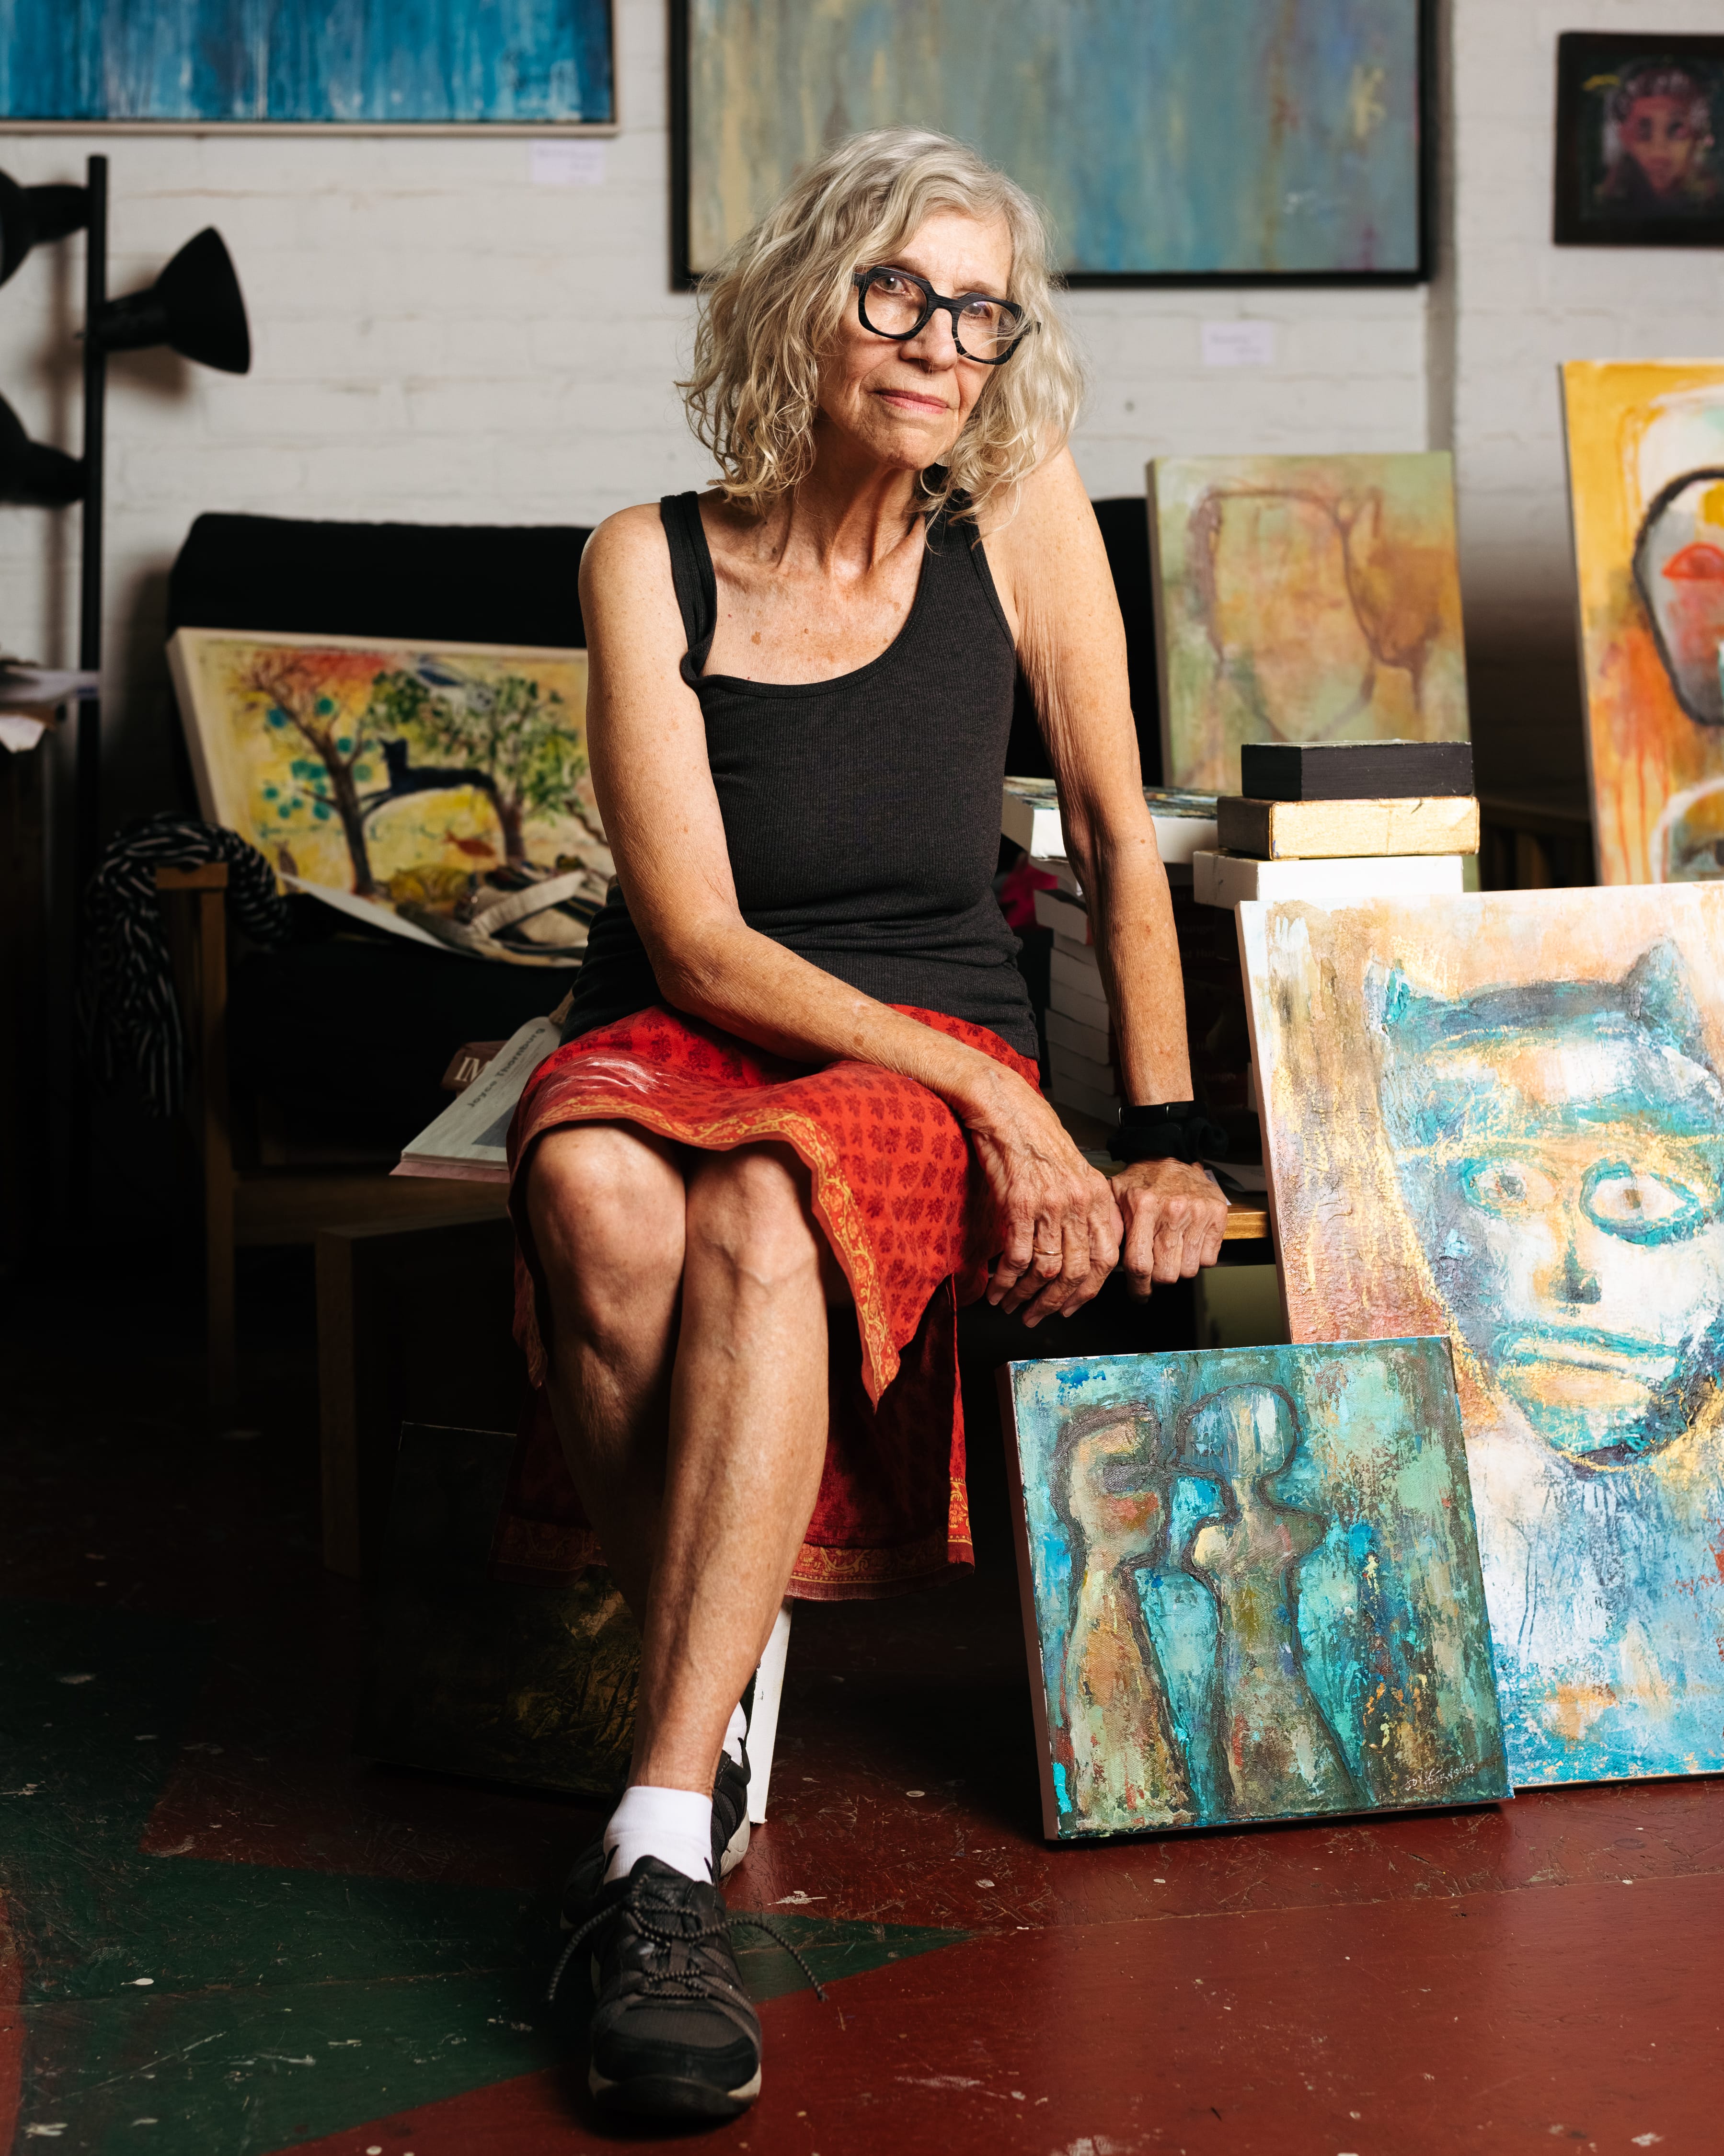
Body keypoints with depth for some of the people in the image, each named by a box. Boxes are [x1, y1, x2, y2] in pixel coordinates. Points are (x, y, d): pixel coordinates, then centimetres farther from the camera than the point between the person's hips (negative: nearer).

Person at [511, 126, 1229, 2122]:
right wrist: (998, 1103, -20)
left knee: (765, 1214, -36)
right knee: (599, 1198, -37)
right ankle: (719, 1692, -18)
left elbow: (1117, 837, 8)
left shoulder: (1022, 519, -1)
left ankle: (665, 1845, -38)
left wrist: (1167, 1135, 1)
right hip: (680, 1031, 0)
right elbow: (698, 938, -12)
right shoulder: (651, 562, -6)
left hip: (931, 1040, 0)